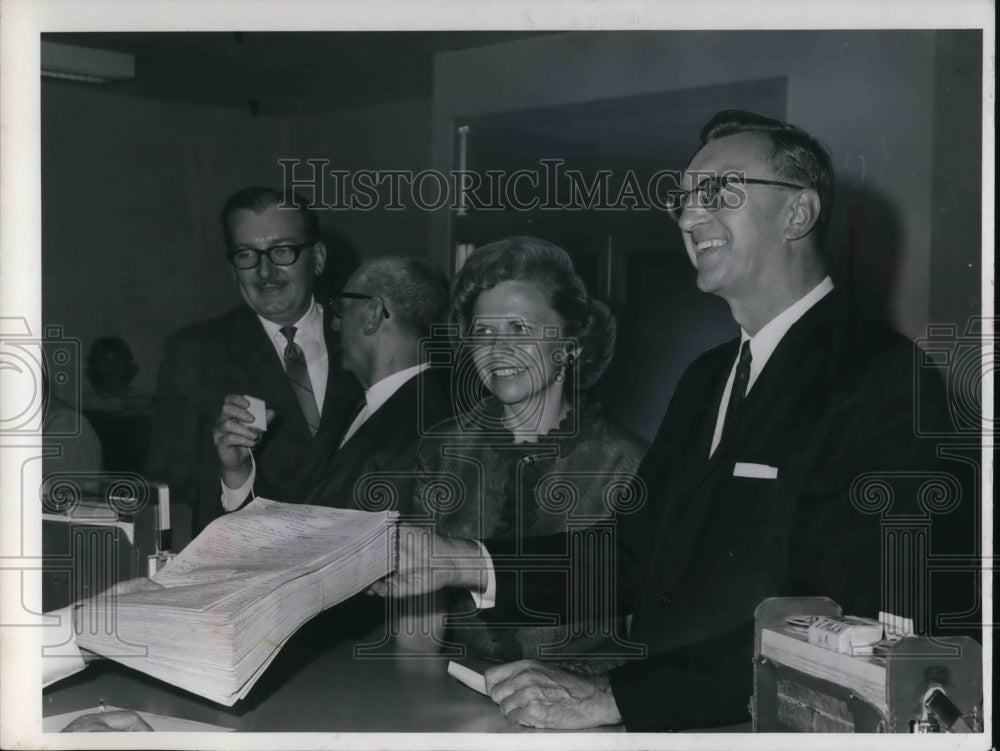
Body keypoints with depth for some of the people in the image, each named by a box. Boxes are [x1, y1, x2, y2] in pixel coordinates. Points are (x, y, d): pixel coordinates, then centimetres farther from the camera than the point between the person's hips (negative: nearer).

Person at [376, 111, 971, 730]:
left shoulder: (884, 381, -12)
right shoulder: (708, 377, 16)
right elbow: (637, 552, 11)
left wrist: (612, 696, -24)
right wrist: (466, 565, 1)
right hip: (659, 721, 6)